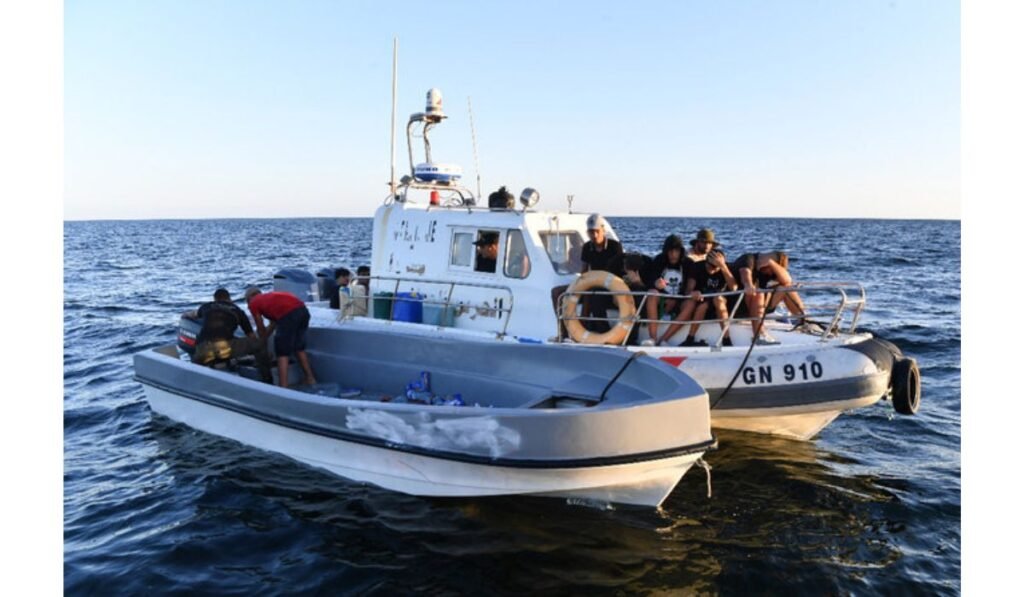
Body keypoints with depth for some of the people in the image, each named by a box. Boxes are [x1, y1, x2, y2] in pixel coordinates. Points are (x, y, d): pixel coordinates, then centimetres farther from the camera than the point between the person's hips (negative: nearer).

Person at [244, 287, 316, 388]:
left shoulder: (253, 303, 19)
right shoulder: (270, 297, 37)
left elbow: (261, 329, 24)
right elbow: (273, 324, 41)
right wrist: (263, 340, 50)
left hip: (288, 315, -7)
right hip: (303, 310, 7)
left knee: (282, 353, 4)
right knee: (299, 348, 24)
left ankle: (283, 387, 2)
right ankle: (310, 378, 31)